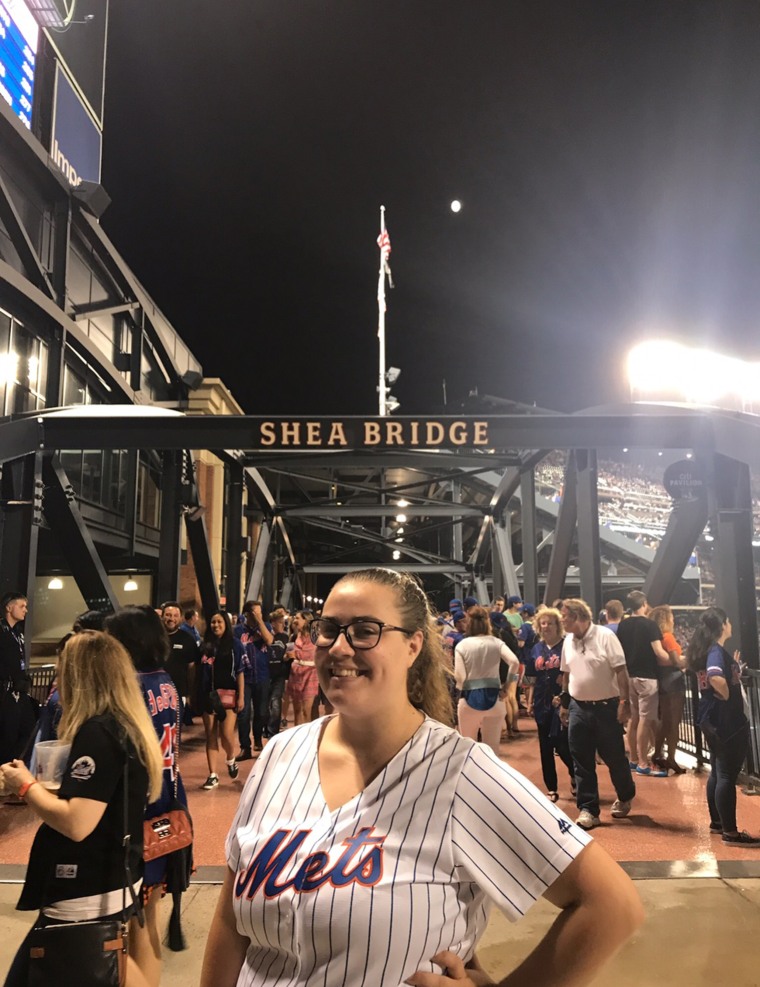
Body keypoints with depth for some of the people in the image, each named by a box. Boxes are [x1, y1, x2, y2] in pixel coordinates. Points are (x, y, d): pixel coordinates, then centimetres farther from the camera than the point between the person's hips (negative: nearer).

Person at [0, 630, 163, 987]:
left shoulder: (96, 732, -21)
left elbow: (76, 823, -25)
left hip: (85, 897, -10)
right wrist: (43, 784, 10)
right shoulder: (133, 728, 6)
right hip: (116, 883, 10)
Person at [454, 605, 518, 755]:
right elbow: (514, 662, -14)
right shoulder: (496, 642, 0)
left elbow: (459, 677, -14)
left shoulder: (462, 645, -5)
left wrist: (462, 688, 7)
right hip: (493, 698, 1)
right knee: (492, 747, 12)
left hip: (469, 699, -1)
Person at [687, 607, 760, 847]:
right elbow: (716, 678, -37)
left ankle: (717, 822, 29)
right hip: (726, 720, -10)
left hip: (712, 719, 10)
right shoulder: (717, 651, -19)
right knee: (727, 775, -3)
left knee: (717, 772, 18)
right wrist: (728, 696, -21)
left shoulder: (707, 650, 10)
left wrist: (734, 668, 16)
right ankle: (730, 832, 3)